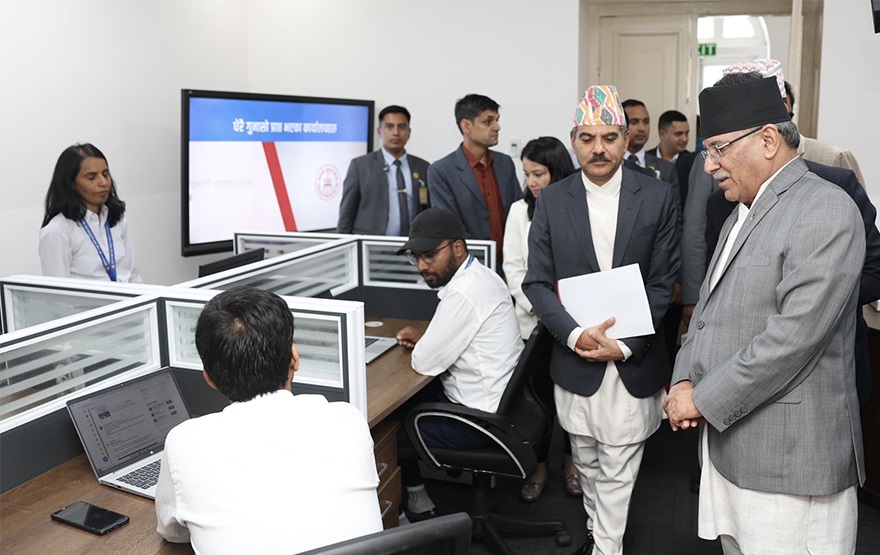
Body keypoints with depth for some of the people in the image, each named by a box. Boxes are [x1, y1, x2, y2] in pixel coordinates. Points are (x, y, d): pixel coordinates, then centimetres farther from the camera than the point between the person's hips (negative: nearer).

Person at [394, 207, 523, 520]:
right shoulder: (481, 276, 5)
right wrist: (425, 339, 4)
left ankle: (416, 500, 25)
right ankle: (415, 489, 30)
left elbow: (425, 363, -22)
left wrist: (421, 346, -1)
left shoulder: (464, 293, -27)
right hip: (499, 401, 10)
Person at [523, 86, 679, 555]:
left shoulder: (657, 197, -2)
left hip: (634, 362, -2)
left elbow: (662, 282, -4)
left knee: (617, 475, 5)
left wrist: (625, 343, -15)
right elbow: (537, 283, -2)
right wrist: (576, 334, -17)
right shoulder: (551, 201, 0)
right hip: (576, 360, 2)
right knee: (587, 466, 19)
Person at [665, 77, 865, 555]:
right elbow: (707, 308, 16)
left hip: (789, 457, -8)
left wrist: (703, 400, -16)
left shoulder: (826, 211, -14)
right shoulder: (741, 216, 15)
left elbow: (794, 336, -22)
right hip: (728, 440, 8)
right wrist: (684, 380, 0)